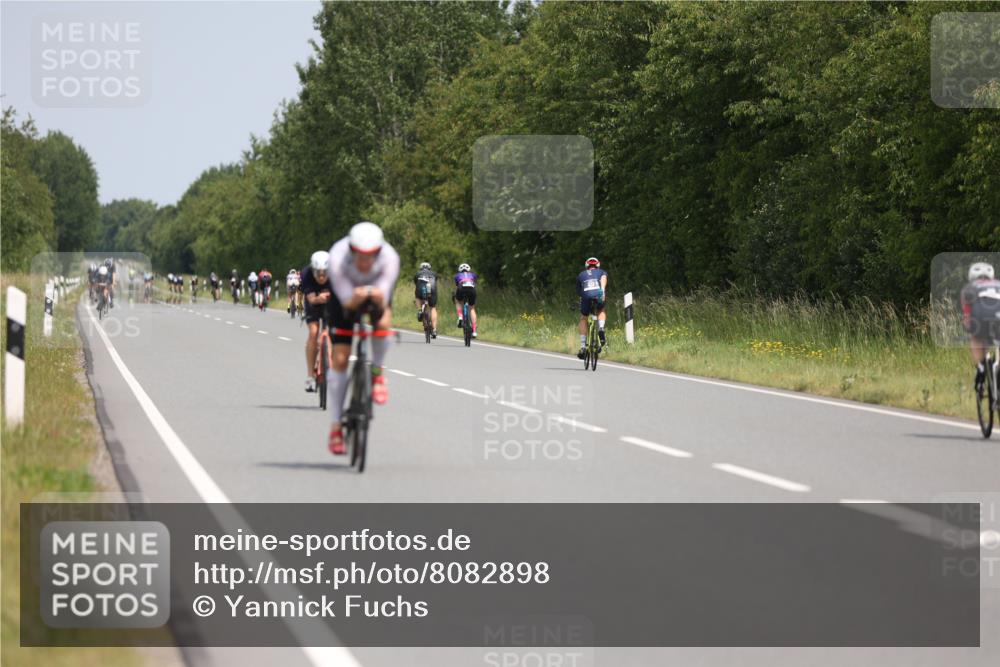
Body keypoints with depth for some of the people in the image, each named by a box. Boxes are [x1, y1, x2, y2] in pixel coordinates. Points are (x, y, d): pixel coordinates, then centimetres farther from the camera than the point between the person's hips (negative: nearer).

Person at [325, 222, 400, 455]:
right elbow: (346, 301, -37)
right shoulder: (338, 257, -38)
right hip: (347, 297, -1)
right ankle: (335, 425, 3)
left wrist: (379, 299, -58)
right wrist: (355, 299, -58)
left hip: (376, 295, 1)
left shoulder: (389, 258, -35)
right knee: (340, 358, -7)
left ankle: (377, 373, -3)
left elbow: (384, 300, -35)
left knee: (383, 323, -33)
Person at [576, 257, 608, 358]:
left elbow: (578, 291, 34)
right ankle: (601, 329, 4)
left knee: (583, 319, 22)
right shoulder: (601, 272, 27)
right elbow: (604, 278, 2)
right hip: (598, 296, 0)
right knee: (601, 312, 34)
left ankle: (583, 347, 11)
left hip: (586, 296, 0)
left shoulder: (581, 275, 33)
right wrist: (603, 290, -14)